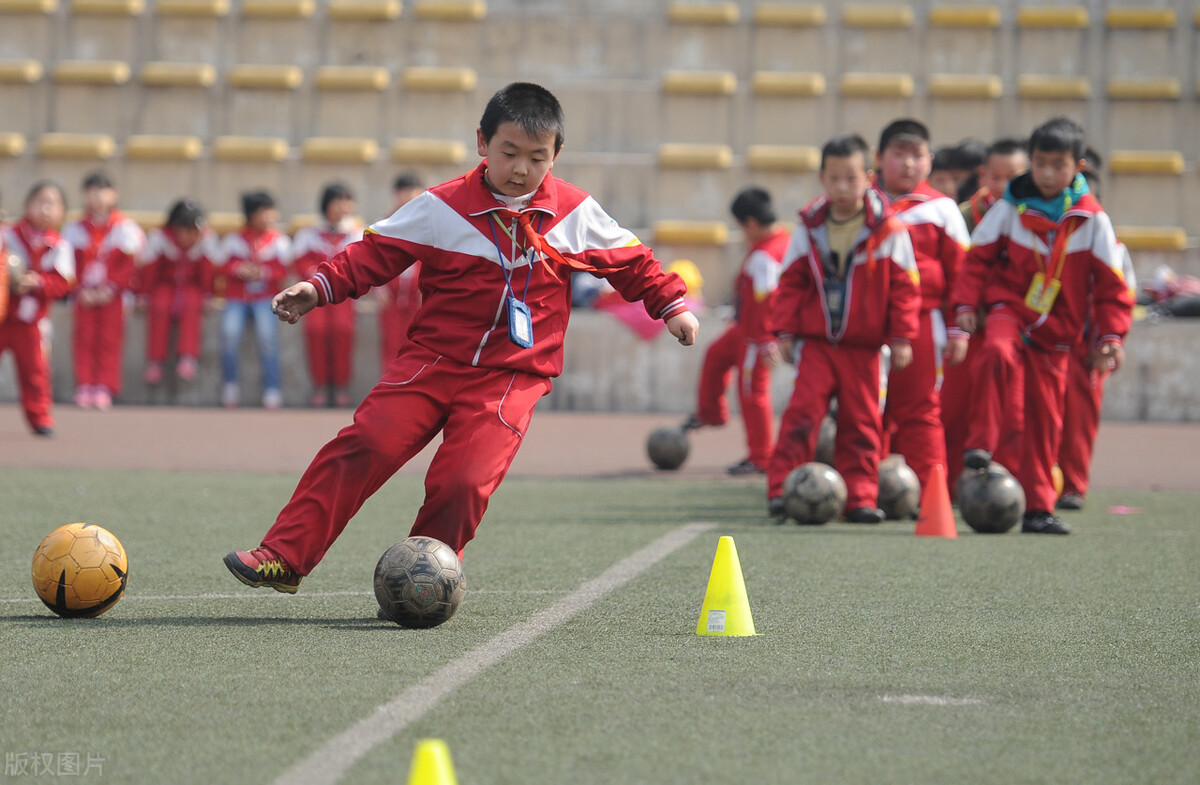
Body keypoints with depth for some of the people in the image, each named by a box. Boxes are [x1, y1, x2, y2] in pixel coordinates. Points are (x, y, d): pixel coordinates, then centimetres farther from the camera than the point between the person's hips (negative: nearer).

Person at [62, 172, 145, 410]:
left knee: (109, 339, -4)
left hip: (113, 294, -2)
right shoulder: (75, 229, 7)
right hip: (84, 296, 2)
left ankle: (104, 389, -3)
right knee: (84, 339, -3)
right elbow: (72, 264, 4)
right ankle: (84, 387, -1)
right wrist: (82, 290, -9)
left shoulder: (124, 228, 0)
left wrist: (110, 289, -13)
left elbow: (129, 265, -3)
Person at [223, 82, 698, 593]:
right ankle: (283, 559, -11)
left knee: (462, 482, -18)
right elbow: (376, 253, 2)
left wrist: (671, 305, 16)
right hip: (432, 359, 0)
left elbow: (628, 260, 18)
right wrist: (319, 288, -8)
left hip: (513, 376, 0)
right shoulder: (443, 207, -1)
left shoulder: (576, 214, 4)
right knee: (362, 446, -15)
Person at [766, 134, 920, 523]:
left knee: (861, 422, 4)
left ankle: (860, 498, 10)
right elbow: (791, 282, 7)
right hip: (815, 342, 1)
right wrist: (785, 330, 3)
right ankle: (782, 488, -6)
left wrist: (902, 337, -3)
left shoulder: (888, 229, -4)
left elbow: (903, 286, 0)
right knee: (802, 413, -9)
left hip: (863, 346, 0)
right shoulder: (809, 227, 2)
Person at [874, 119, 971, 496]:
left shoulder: (939, 209, 5)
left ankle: (925, 493, 4)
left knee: (919, 411, 1)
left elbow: (960, 272, 4)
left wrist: (958, 330, -1)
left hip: (922, 324, -2)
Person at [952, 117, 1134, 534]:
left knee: (1045, 419, 2)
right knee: (999, 352, -36)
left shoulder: (1092, 219, -1)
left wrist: (1111, 334, -2)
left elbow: (1111, 281, 3)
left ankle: (1038, 507, 10)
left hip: (1055, 332, 1)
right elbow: (978, 257, 6)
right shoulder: (1010, 207, -1)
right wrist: (966, 304, -3)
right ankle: (981, 445, -33)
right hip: (1009, 309, -1)